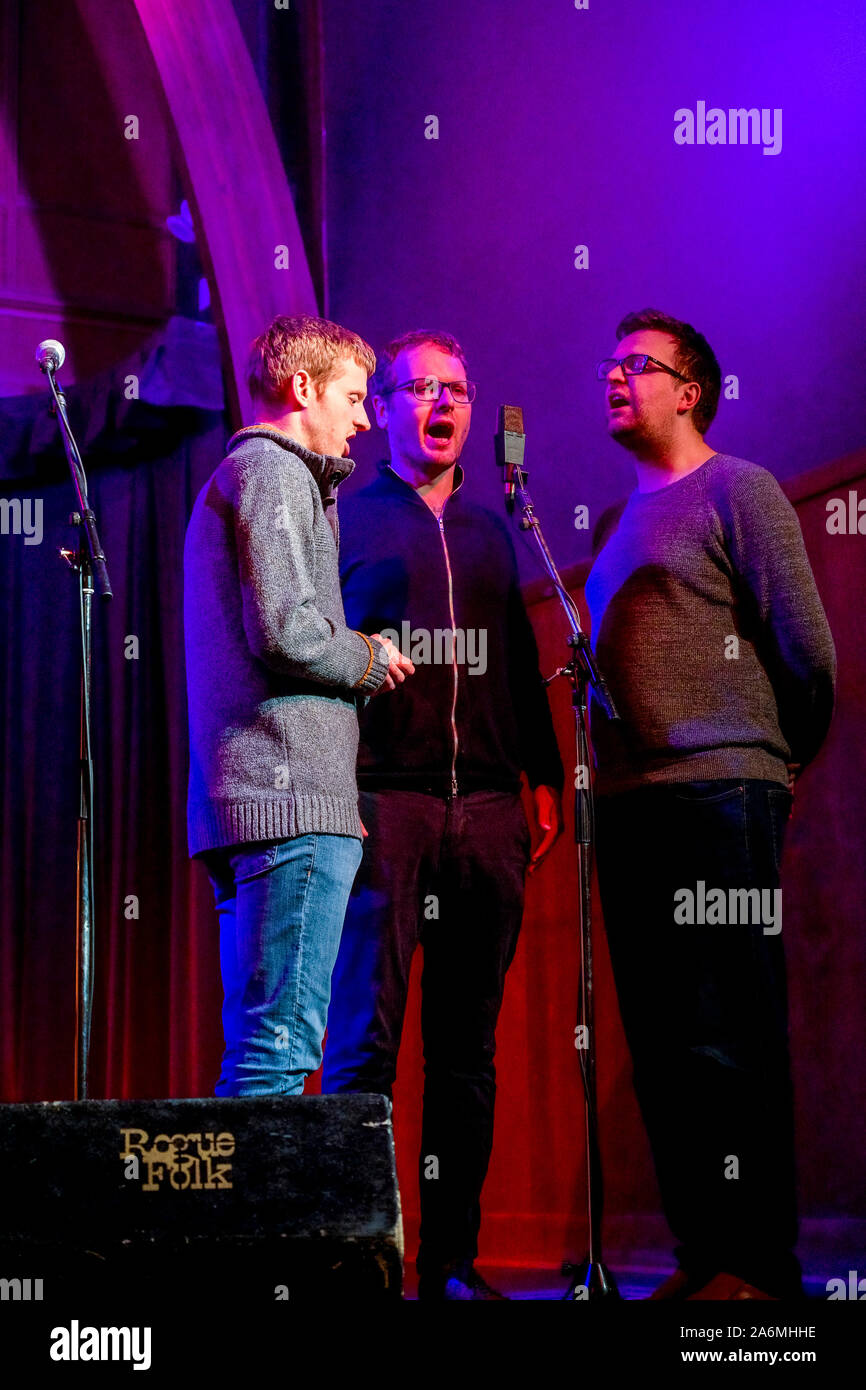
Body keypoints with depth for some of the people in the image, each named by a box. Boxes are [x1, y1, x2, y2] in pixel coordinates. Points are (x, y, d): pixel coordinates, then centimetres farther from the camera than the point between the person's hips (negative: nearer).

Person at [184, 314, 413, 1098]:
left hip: (245, 799, 10)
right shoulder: (273, 472, -4)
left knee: (260, 1047, 9)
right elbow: (287, 630, -16)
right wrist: (371, 658, 1)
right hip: (293, 797, -10)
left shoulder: (234, 476, 28)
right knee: (282, 1041, -14)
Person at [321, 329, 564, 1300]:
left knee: (467, 1045, 3)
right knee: (366, 1037, -9)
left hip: (486, 808, 4)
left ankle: (451, 1258, 7)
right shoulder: (342, 517, 8)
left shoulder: (488, 531, 22)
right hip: (384, 797, -4)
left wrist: (544, 774, 13)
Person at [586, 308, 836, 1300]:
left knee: (727, 1040, -9)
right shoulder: (618, 525, 22)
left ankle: (758, 1265, -6)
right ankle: (701, 1256, 11)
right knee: (662, 1044, 6)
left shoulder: (736, 490, 0)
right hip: (628, 804, 8)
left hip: (717, 796, -7)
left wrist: (782, 759, 5)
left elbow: (807, 645, -4)